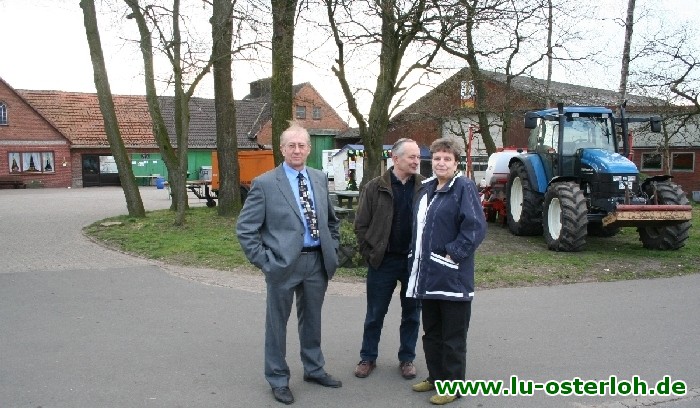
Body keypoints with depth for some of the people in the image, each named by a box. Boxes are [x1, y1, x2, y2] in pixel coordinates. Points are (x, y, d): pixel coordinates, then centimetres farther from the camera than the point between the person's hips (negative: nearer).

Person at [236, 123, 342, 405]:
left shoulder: (320, 179, 8)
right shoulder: (265, 183, -8)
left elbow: (331, 220, 19)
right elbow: (244, 228, -8)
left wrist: (332, 250, 10)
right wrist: (264, 260, -11)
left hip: (317, 261, 5)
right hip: (284, 263, -4)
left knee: (312, 319, 19)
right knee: (277, 323, 9)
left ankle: (314, 369, 38)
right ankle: (278, 379, 26)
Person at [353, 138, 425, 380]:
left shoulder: (425, 188, -1)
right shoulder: (375, 188, -4)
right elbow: (361, 225, -1)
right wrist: (369, 254, -5)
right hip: (383, 261, -1)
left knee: (411, 314, 14)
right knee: (375, 314, 11)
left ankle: (407, 358, 30)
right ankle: (368, 358, 27)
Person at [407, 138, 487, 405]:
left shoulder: (464, 188, -11)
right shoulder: (428, 188, 13)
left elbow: (476, 227, -19)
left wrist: (453, 253, -20)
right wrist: (416, 258, 15)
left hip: (452, 277, -8)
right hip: (428, 275, 8)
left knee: (453, 335, 5)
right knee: (431, 332, 19)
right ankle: (436, 377, 34)